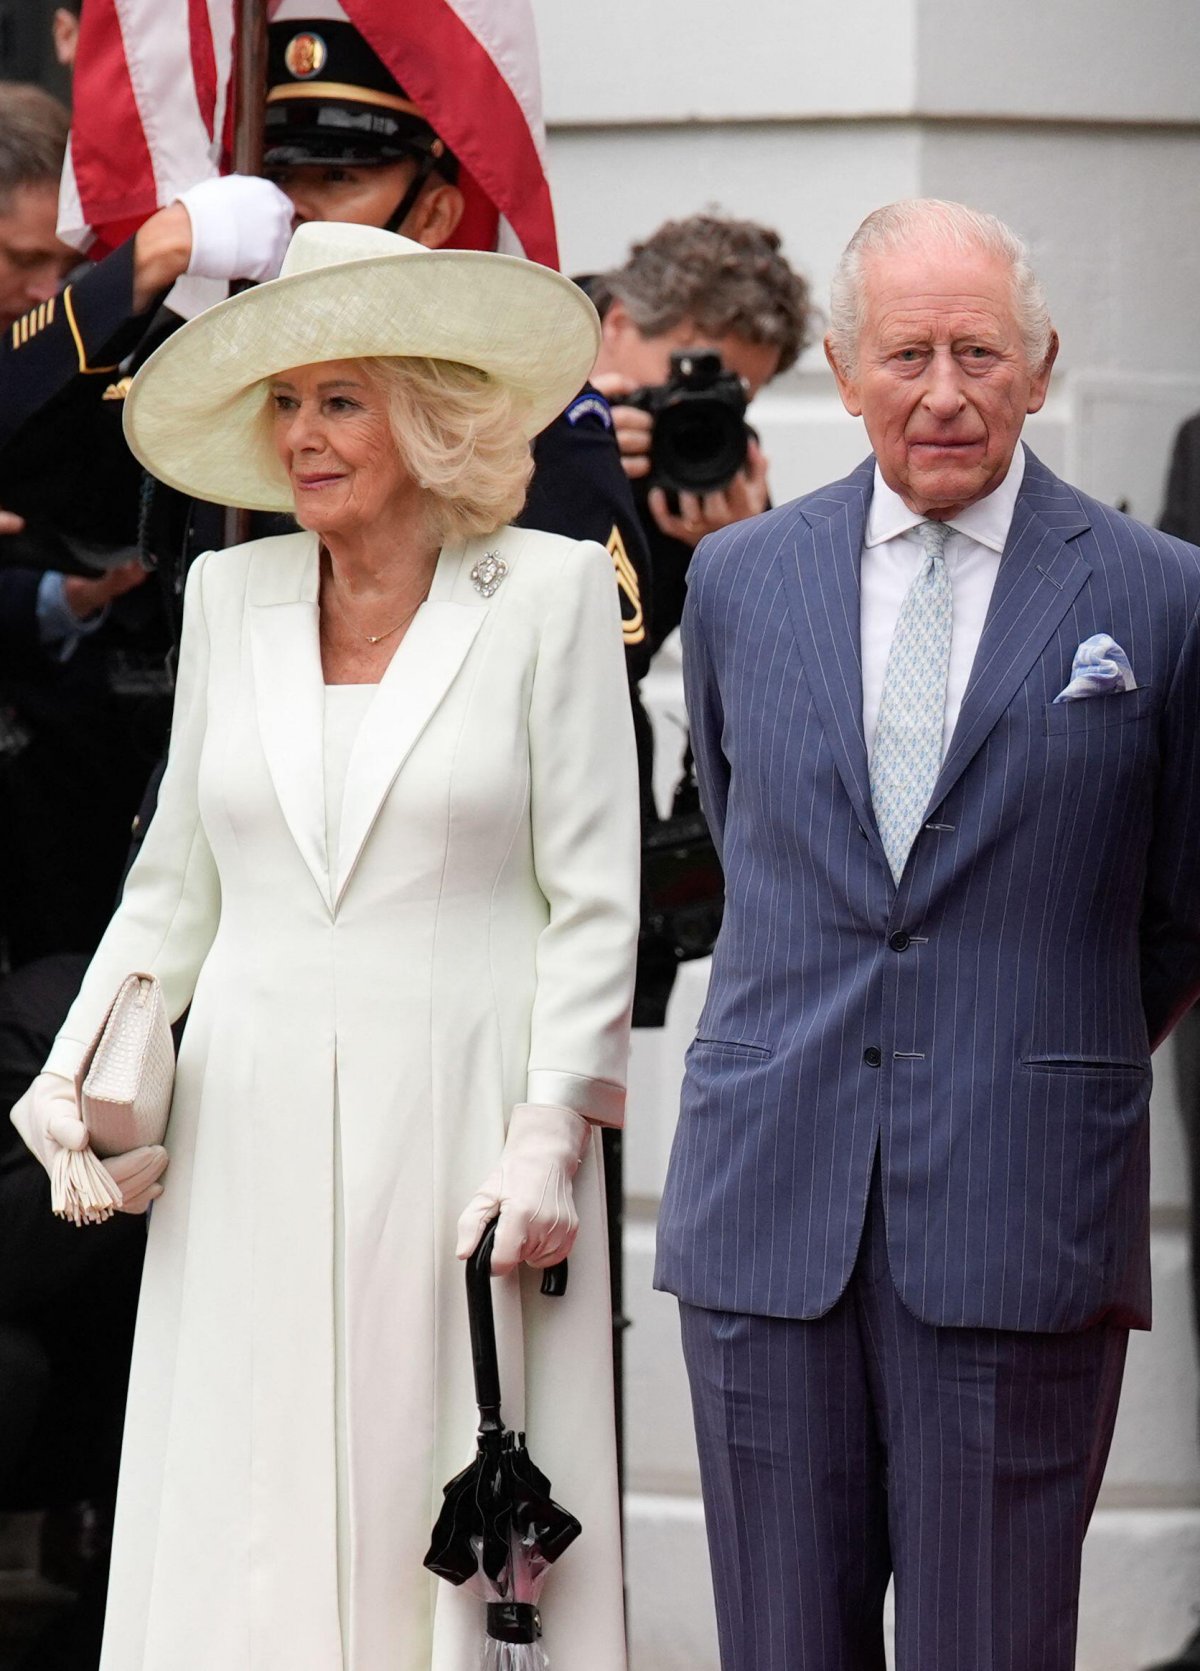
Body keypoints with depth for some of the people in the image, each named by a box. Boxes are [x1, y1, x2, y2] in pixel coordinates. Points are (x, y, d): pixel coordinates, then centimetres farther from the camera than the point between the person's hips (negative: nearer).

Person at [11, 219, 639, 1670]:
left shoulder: (549, 593, 0)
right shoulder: (228, 595, 12)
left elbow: (594, 899, -1)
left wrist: (548, 1137, -9)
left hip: (456, 1122, -3)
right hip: (252, 1135, 4)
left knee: (453, 1528, -4)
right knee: (241, 1527, 0)